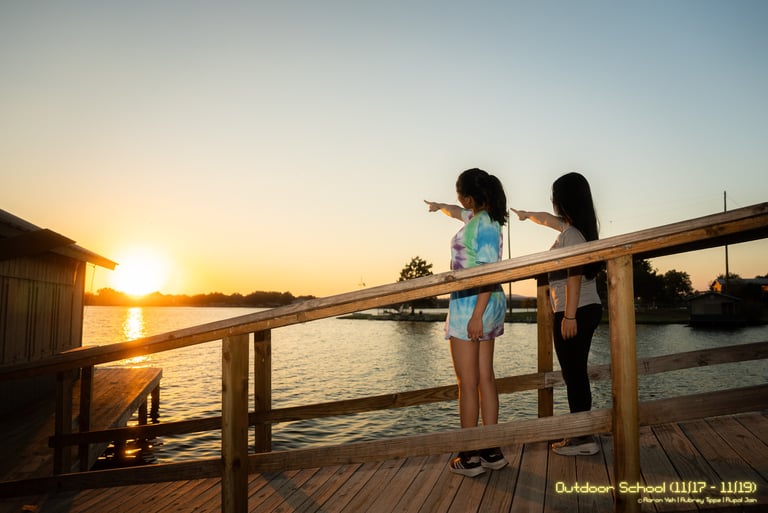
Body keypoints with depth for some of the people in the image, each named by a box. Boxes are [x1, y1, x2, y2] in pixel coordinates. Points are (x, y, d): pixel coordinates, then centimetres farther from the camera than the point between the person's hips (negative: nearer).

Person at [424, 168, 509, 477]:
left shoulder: (485, 225, -15)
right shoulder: (480, 218, 14)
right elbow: (458, 213, 37)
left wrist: (476, 315, -24)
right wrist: (439, 207, 56)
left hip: (471, 304, -10)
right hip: (486, 306, 10)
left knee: (467, 383, -5)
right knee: (485, 378, 10)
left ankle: (469, 457, 2)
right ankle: (491, 451, 17)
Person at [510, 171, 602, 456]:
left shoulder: (570, 234, -17)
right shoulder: (580, 227, 12)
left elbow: (574, 276, -22)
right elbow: (549, 219, 31)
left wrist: (569, 316, -23)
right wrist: (526, 215, 48)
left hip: (574, 313, -10)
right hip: (589, 309, 10)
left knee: (573, 373, -4)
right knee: (577, 372, 15)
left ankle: (583, 438, 3)